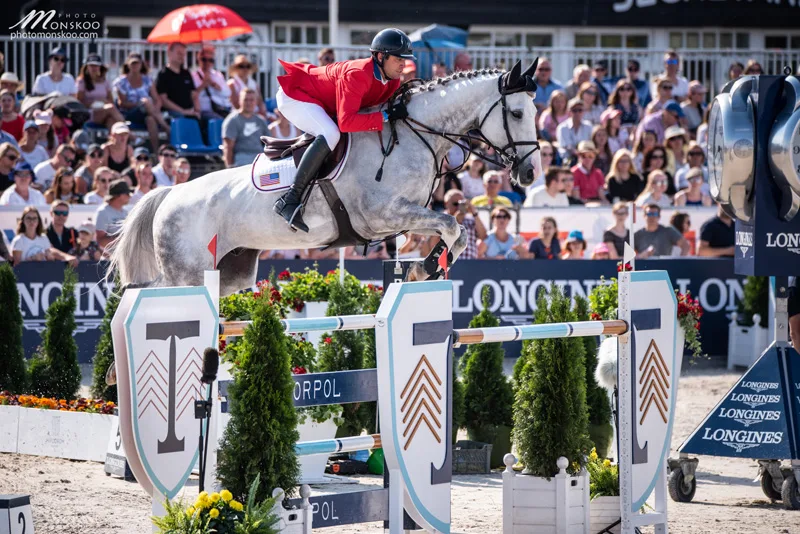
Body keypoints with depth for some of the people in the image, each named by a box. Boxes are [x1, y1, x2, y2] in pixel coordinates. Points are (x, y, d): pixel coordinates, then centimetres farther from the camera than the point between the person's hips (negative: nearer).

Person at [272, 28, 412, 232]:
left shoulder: (392, 81, -7)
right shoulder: (357, 75, -35)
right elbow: (346, 122, -42)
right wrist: (386, 116, -41)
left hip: (325, 106, 10)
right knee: (331, 135, -34)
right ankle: (288, 200, -34)